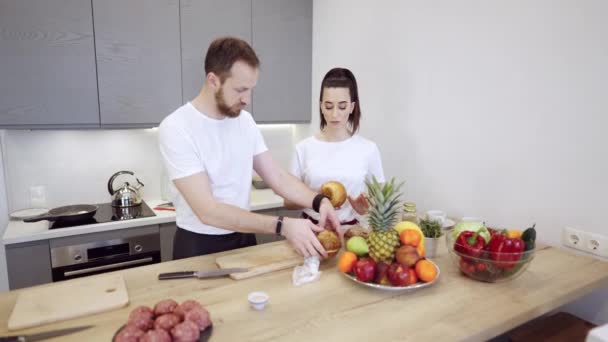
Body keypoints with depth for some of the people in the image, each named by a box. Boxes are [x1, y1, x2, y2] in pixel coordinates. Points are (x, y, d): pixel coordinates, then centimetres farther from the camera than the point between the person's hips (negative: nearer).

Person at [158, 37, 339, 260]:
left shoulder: (245, 121, -2)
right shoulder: (175, 128, -23)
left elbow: (278, 177, -3)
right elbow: (208, 211, -30)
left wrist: (320, 201, -20)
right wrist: (282, 226, -36)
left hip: (244, 238, 6)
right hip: (199, 246, -5)